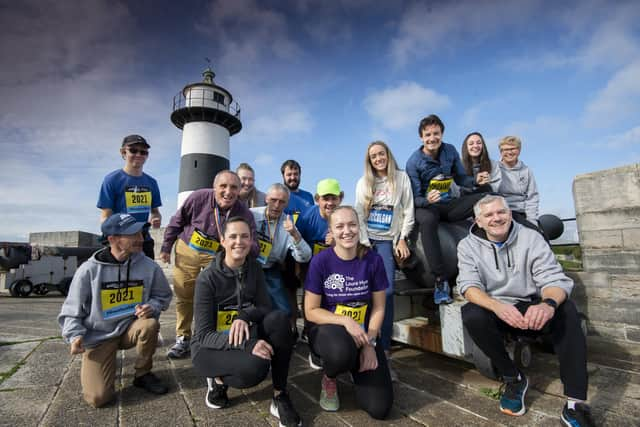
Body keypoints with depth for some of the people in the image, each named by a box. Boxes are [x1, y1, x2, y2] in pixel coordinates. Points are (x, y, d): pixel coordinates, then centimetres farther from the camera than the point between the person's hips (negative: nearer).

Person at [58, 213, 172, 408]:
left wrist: (151, 307, -17)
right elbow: (71, 311, -2)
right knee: (98, 397, -14)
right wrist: (75, 335, -18)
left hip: (130, 328, 2)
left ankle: (143, 374, -4)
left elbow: (163, 296, 4)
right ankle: (106, 362, 22)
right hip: (98, 336, -2)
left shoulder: (149, 267, -10)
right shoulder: (89, 270, -14)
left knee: (150, 325, -33)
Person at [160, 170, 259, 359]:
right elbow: (177, 222, -4)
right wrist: (166, 247, 2)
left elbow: (253, 248, -18)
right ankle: (183, 339, 28)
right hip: (187, 251, 1)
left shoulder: (244, 214, -20)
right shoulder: (199, 197, -21)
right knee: (184, 296, 9)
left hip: (217, 256, -1)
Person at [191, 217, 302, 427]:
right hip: (210, 347, -4)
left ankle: (280, 398, -14)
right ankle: (219, 380, 0)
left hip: (245, 339, 4)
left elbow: (266, 308, -3)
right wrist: (246, 345, -35)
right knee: (256, 366, -35)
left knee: (279, 319, -26)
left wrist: (245, 315, -27)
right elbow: (203, 335, -20)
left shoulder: (254, 268, -3)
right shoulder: (208, 278, -18)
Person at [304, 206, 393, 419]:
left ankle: (356, 368, 25)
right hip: (327, 329, -2)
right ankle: (329, 378, 0)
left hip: (363, 333, 2)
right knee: (342, 351, -39)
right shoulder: (320, 261, -15)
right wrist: (346, 321, -24)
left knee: (380, 408, -8)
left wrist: (370, 343, -14)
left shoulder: (373, 260, -9)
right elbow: (311, 312, -11)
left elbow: (378, 308, -2)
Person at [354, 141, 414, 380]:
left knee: (386, 290, -16)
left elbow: (408, 211, 5)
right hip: (365, 238, 2)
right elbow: (359, 216, 5)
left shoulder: (401, 178, 7)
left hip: (387, 240, -1)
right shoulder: (363, 183, 12)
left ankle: (384, 349, -8)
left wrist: (402, 239, -3)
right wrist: (365, 244, -5)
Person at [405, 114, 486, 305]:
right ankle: (441, 281, -38)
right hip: (426, 206, -4)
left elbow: (460, 178, 12)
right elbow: (414, 198, -12)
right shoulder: (414, 162, -11)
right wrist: (427, 200, -35)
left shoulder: (450, 151, 3)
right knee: (427, 221, -41)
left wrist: (475, 180, -11)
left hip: (449, 205, 5)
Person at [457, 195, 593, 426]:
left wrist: (548, 303, -38)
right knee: (472, 314, -32)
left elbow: (554, 279, -13)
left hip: (530, 309, 1)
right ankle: (513, 378, -8)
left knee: (565, 309, -28)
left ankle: (575, 404, -23)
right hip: (494, 311, 0)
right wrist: (498, 306, -37)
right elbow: (469, 285, -15)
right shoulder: (468, 246, -5)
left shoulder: (531, 238, -4)